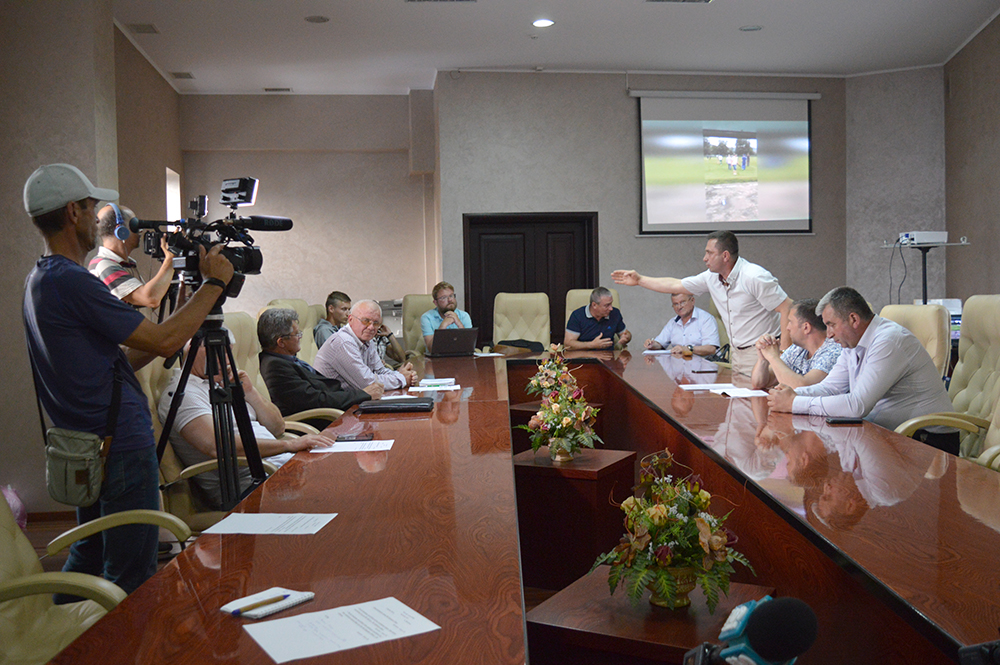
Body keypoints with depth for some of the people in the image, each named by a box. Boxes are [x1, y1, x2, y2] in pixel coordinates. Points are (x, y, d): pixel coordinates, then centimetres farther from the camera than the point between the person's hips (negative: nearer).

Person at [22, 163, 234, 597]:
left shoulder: (39, 281, 12)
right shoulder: (71, 282, -20)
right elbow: (165, 342, -20)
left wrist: (180, 321, 14)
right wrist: (213, 284, -10)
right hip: (122, 447, -10)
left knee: (86, 559, 23)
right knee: (131, 579, 0)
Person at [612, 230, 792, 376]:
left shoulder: (754, 277, -18)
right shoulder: (712, 277, 5)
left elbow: (788, 308, -18)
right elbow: (676, 285, 16)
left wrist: (783, 351, -22)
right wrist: (639, 280, 18)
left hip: (760, 353, -7)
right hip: (736, 352, 7)